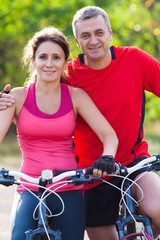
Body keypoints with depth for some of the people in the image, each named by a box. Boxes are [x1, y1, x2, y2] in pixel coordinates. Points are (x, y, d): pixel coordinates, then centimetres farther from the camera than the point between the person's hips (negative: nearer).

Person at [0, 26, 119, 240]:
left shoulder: (76, 96, 2)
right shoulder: (18, 97, 2)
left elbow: (109, 135, -6)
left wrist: (106, 158, -29)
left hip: (69, 191, 1)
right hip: (30, 190, -1)